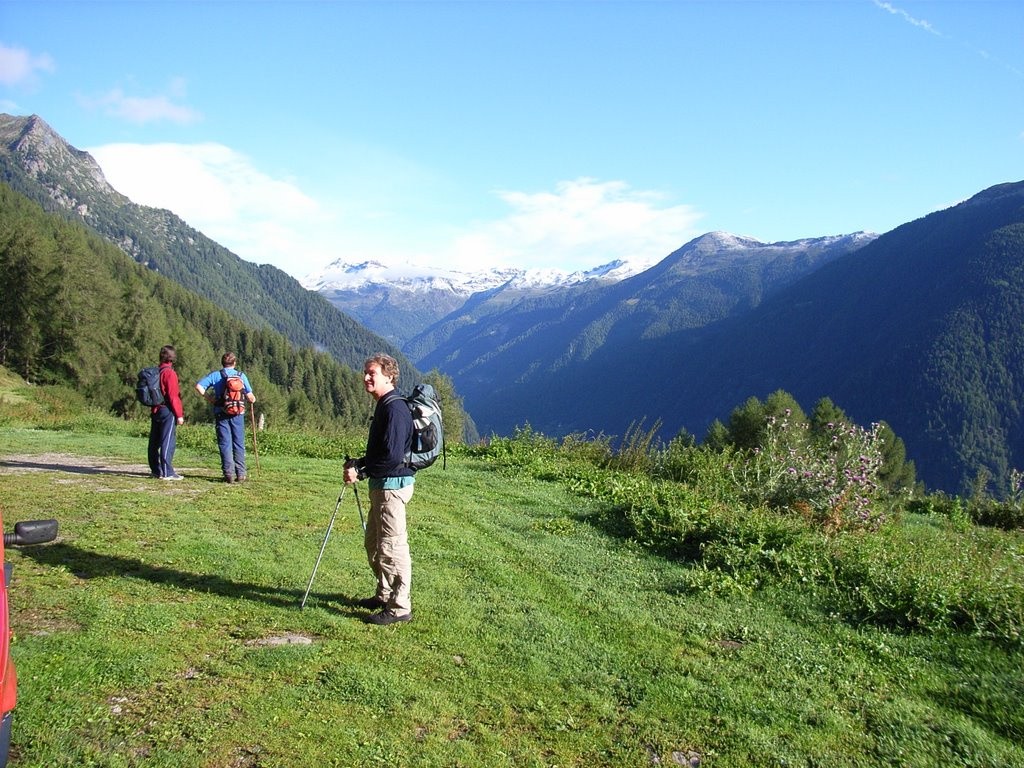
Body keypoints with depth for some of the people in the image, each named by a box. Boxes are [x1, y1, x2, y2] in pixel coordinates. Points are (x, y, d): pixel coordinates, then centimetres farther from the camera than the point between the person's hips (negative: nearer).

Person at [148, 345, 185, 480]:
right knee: (168, 442, -6)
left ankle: (156, 469, 25)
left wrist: (152, 409, 20)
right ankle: (167, 473, -6)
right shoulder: (169, 373, -13)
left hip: (155, 410, 8)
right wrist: (179, 415, -13)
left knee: (154, 441, 14)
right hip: (167, 411, -8)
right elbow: (173, 396, -17)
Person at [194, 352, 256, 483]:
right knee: (239, 444, 8)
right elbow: (250, 397, -2)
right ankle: (241, 473, 6)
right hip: (238, 414, 1)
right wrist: (252, 400, 20)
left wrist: (208, 398, 1)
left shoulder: (215, 375, 1)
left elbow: (198, 386, -10)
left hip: (221, 414, 0)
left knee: (225, 444, 3)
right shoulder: (241, 376, 1)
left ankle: (229, 473, -3)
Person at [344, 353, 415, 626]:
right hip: (382, 484, 11)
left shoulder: (395, 408, -19)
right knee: (373, 543, 20)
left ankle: (399, 607, 6)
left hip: (392, 485, -11)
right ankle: (385, 595, 34)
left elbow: (393, 456, -25)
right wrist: (359, 463, 9)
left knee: (391, 546, -4)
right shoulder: (384, 406, 14)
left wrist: (361, 473, -17)